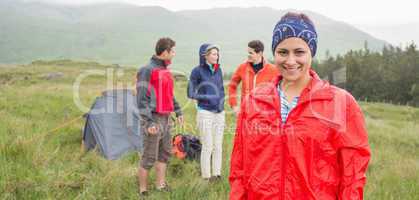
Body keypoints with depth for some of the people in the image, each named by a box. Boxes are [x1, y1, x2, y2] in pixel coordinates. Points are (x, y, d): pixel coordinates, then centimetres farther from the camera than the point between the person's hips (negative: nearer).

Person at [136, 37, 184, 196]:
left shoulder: (165, 70, 13)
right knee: (149, 157, -2)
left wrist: (178, 111, 21)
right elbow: (141, 99, -18)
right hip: (153, 119, -9)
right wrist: (149, 122, -23)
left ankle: (161, 185, 28)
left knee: (165, 152, 15)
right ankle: (143, 190, 12)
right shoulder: (147, 70, -14)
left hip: (165, 118, 9)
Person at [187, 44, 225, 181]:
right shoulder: (197, 71, -7)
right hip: (205, 113, -5)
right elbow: (190, 94, -6)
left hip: (220, 113, 5)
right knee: (208, 146, -2)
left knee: (218, 145, 7)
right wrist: (208, 98, -14)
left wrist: (221, 101, 0)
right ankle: (206, 175, 11)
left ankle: (217, 173, 18)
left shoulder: (218, 70, 7)